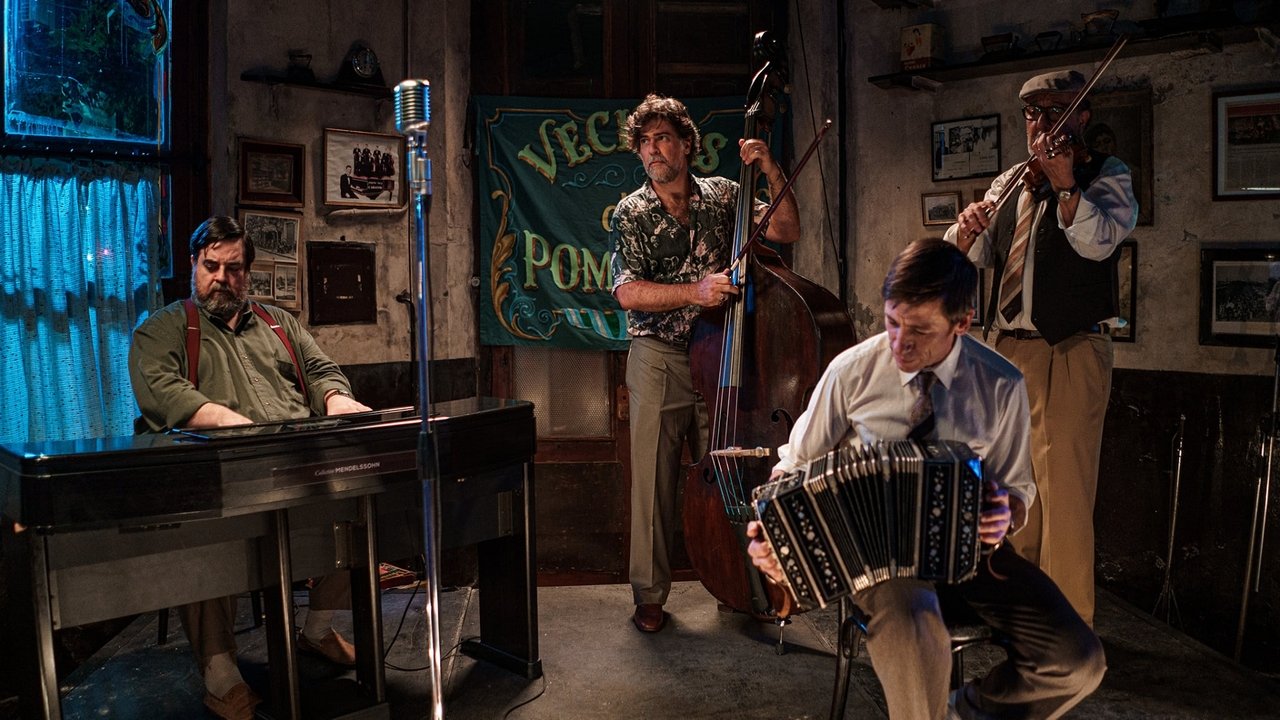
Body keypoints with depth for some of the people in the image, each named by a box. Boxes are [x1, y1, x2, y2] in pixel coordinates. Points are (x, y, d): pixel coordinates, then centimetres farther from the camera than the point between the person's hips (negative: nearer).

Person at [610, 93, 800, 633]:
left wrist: (772, 173, -4)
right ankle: (650, 594, 16)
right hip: (659, 362, -2)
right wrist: (695, 291, -24)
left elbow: (787, 230, 7)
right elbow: (628, 293, -12)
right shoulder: (632, 213, 0)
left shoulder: (721, 195, 8)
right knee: (654, 482, 1)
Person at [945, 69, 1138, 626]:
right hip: (1008, 348, 6)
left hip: (1070, 351, -6)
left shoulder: (1107, 176, 1)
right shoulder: (1009, 183, 16)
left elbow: (1098, 242, -17)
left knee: (1064, 488, -7)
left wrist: (1064, 184, -28)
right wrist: (967, 230, -13)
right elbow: (973, 257, 9)